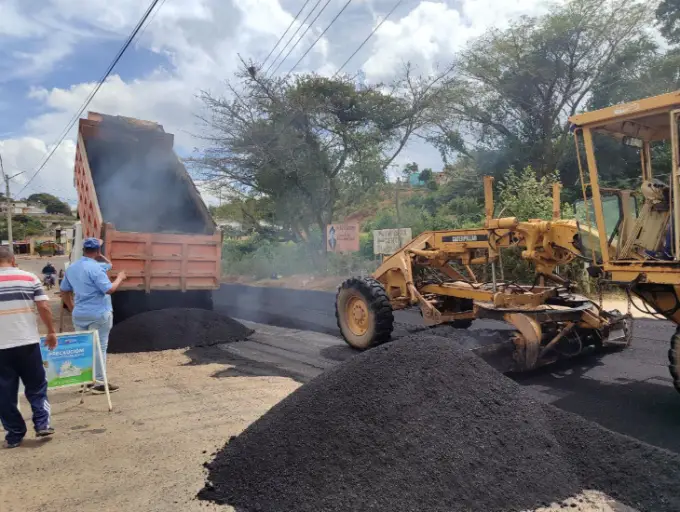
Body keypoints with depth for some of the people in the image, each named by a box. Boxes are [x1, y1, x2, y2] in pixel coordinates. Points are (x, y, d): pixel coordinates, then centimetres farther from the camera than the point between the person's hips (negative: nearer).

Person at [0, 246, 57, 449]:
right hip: (28, 342, 0)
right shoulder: (30, 277, 0)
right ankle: (42, 424, 10)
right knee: (36, 386, 16)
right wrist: (51, 331, 6)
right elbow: (44, 307, -4)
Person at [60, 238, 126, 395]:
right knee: (99, 347, 0)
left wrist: (73, 308, 22)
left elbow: (64, 291, 15)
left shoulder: (71, 268, 8)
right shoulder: (95, 268, -18)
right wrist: (120, 278, -4)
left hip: (79, 314, 7)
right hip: (98, 314, -7)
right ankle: (99, 383, 4)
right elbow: (109, 289, -20)